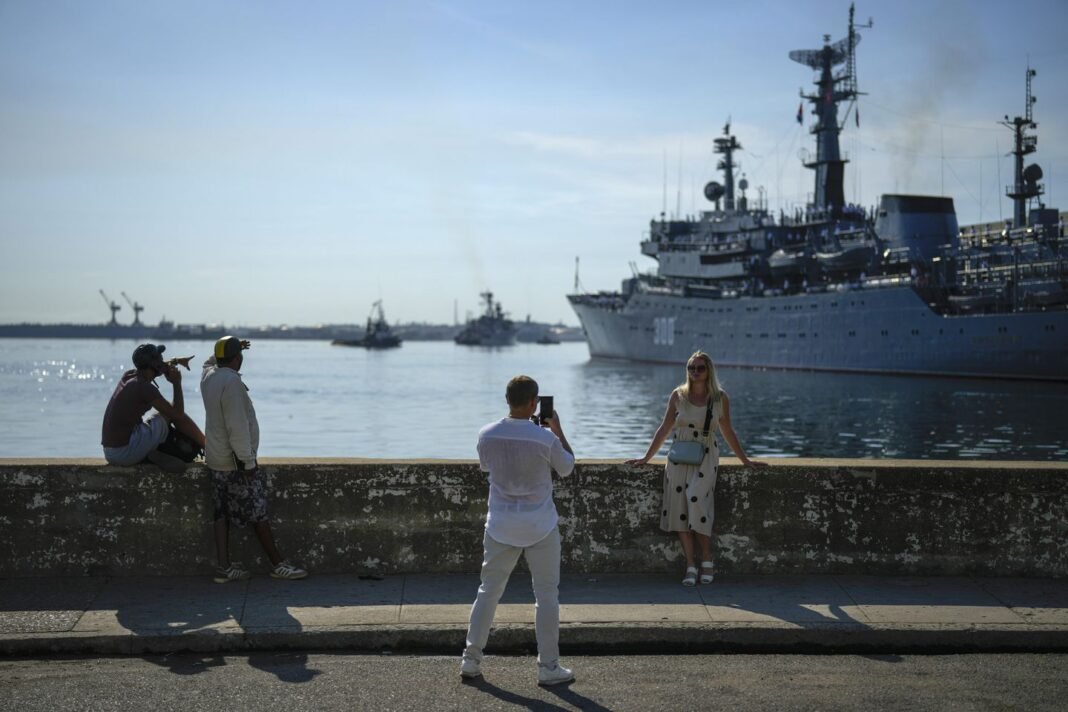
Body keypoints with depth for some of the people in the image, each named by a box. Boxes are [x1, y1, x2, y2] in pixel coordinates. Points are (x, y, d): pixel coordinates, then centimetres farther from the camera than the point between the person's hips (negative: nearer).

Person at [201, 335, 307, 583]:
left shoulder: (208, 376, 6)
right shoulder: (232, 382, -21)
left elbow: (211, 362, 34)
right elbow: (238, 427, -24)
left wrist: (229, 349, 27)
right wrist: (248, 460, -20)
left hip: (216, 460, 9)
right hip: (235, 461, -9)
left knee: (223, 512, 10)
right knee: (258, 513, -1)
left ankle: (224, 567, 10)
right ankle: (278, 565, 6)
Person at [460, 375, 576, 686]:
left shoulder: (487, 435, -6)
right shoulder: (545, 438, -15)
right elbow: (567, 468, 2)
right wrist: (558, 430, 11)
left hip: (501, 526, 3)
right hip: (540, 527, -3)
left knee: (489, 590, 13)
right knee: (546, 595, 7)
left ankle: (471, 659, 16)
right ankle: (548, 667, 12)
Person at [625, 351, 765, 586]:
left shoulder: (720, 398, 3)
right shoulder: (678, 395, 5)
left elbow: (727, 432, 14)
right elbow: (664, 428, 11)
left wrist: (745, 460, 17)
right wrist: (646, 457, 10)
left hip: (706, 457, -2)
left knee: (696, 499, -21)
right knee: (679, 509, -7)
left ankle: (707, 561, -7)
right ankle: (690, 565, -2)